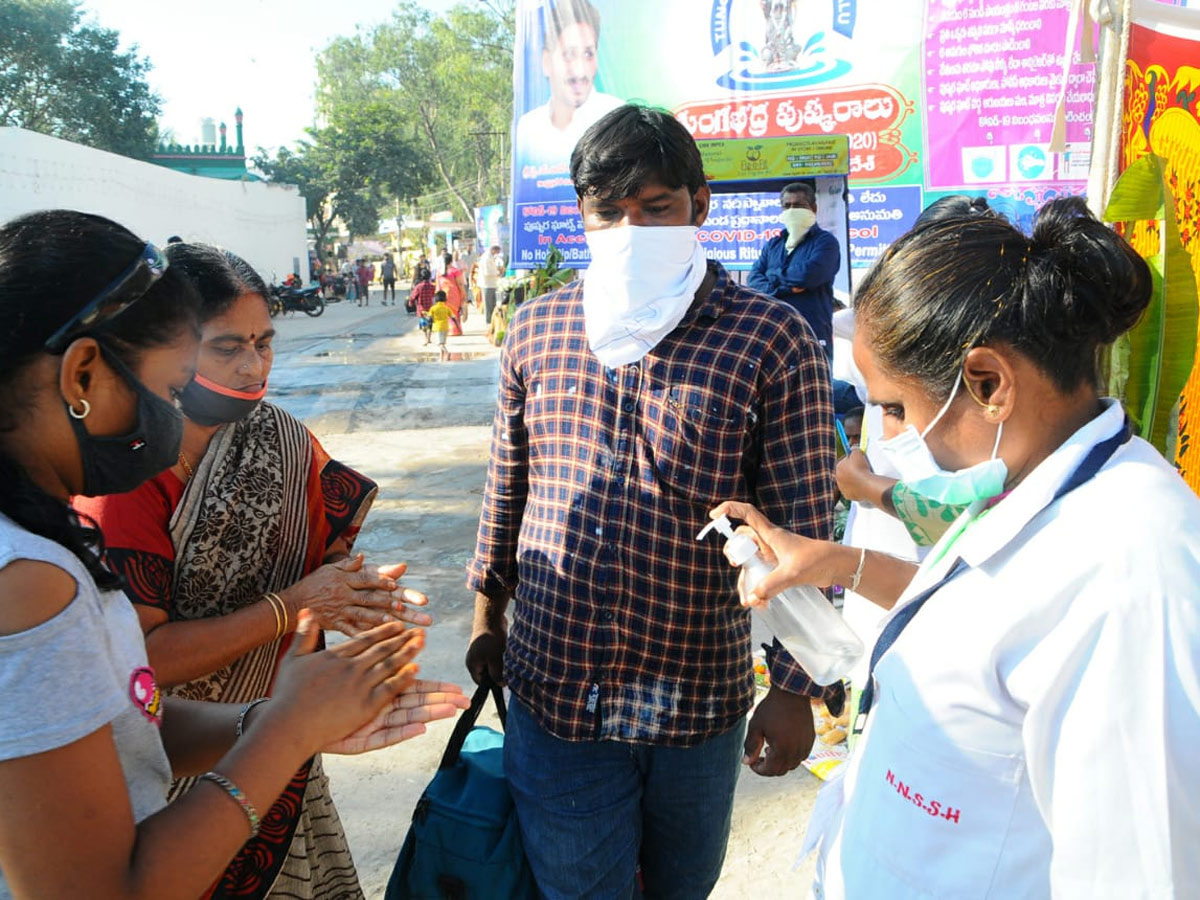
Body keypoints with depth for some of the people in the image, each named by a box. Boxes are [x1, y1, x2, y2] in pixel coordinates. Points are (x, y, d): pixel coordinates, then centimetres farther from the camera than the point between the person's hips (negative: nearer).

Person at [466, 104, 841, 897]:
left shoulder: (773, 341, -11)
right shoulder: (536, 329, 1)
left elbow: (802, 531, -9)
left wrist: (796, 689, -8)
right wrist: (487, 615, 16)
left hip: (700, 702, -1)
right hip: (552, 692, 2)